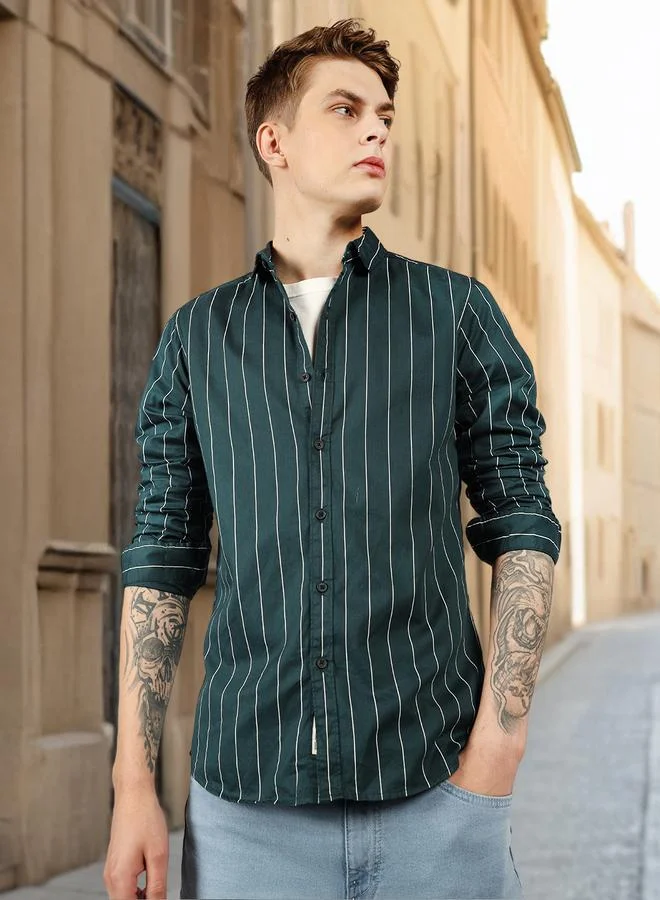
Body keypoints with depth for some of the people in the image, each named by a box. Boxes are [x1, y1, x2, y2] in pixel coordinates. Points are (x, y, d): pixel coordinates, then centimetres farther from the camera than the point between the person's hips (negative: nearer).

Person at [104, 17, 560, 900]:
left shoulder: (457, 311, 6)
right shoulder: (197, 337, 9)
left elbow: (524, 526, 3)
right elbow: (162, 558, 8)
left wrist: (499, 744, -8)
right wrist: (133, 785, 1)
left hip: (434, 791, 0)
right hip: (246, 799, 1)